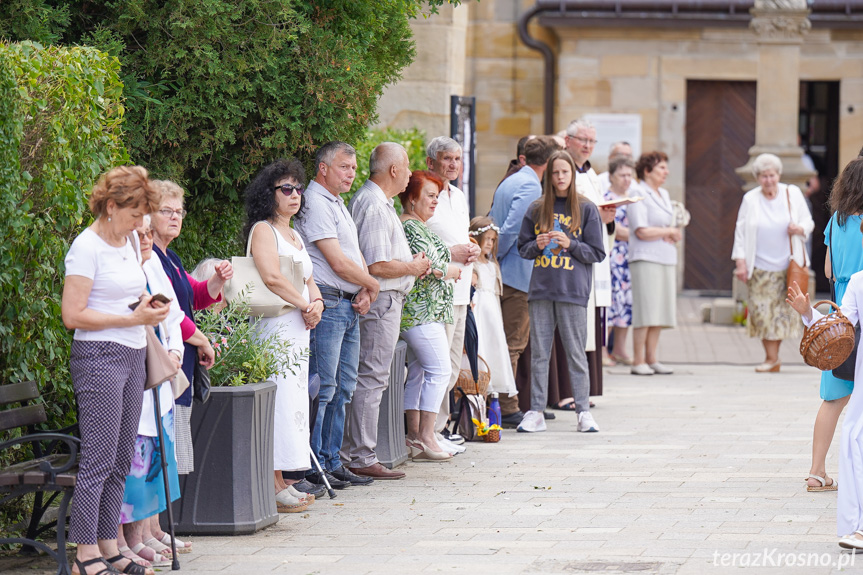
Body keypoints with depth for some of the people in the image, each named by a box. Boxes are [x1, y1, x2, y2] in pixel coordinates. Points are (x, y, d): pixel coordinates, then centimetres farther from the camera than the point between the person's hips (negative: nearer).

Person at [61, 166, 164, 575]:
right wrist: (132, 318, -17)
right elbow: (72, 315, -16)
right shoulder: (87, 247, -11)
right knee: (98, 459, -8)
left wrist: (148, 309, 7)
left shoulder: (130, 241, 14)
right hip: (99, 358, -8)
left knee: (121, 460, 9)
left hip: (133, 356, 8)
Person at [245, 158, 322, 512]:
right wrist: (305, 306, -13)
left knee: (295, 399, 8)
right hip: (275, 326, -9)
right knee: (281, 400, -13)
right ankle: (275, 487, -14)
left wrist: (316, 302, 2)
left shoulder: (294, 234, 23)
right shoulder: (263, 230, -6)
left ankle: (285, 483, 12)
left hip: (299, 327, 9)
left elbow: (308, 279, 24)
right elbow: (271, 277, -19)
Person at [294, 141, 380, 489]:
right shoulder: (315, 203, -12)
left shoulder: (339, 204, 20)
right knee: (322, 388, -9)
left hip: (351, 306, 10)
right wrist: (372, 285, -2)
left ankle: (332, 462, 16)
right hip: (327, 304, -10)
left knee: (343, 389, 11)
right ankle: (312, 467, -6)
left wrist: (364, 292, 3)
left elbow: (356, 255, 21)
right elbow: (338, 263, -16)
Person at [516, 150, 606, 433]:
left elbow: (597, 253, 3)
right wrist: (538, 245, -6)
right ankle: (536, 412, 7)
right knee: (539, 353, 3)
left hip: (573, 292, -3)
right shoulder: (536, 210, 11)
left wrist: (570, 244, -11)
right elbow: (523, 248, 15)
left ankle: (583, 412, 5)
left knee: (575, 353, -1)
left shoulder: (586, 209, 3)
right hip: (541, 289, 3)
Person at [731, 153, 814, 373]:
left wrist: (800, 229, -14)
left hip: (788, 265, 0)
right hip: (761, 267, 0)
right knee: (762, 312, -7)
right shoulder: (750, 199, 3)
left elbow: (808, 221, 10)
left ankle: (772, 357, 10)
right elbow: (741, 231, 4)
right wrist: (740, 262, -3)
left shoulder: (793, 194, 4)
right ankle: (772, 358, 2)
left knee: (782, 311, -2)